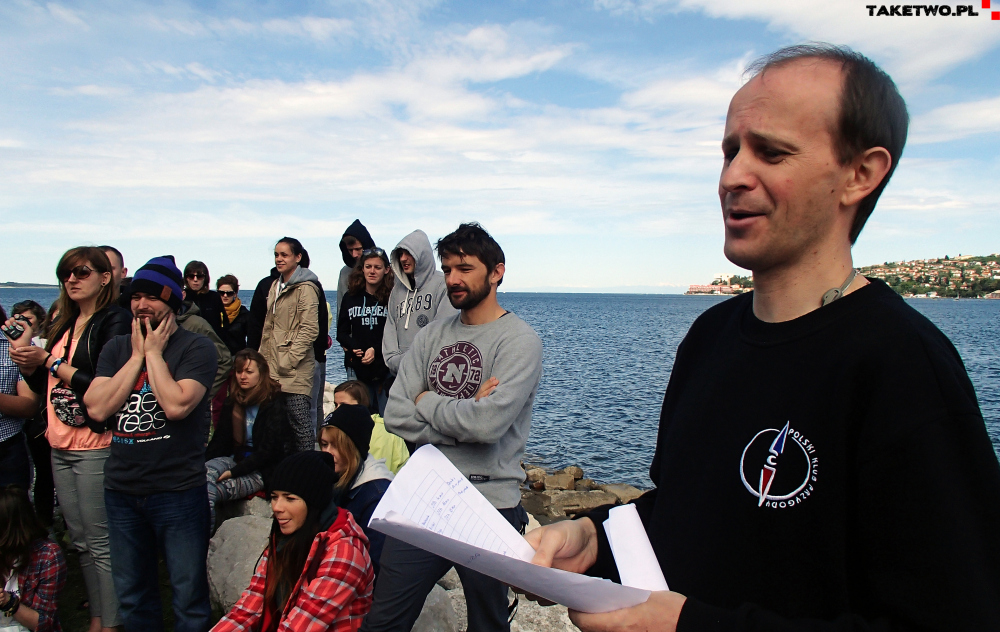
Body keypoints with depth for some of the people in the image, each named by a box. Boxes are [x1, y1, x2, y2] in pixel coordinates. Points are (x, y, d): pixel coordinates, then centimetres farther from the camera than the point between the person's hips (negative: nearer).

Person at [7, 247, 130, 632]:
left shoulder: (115, 322, -10)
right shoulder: (64, 324, 15)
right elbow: (48, 387, 20)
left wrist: (50, 361, -13)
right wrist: (28, 367, 1)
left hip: (95, 447, -8)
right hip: (60, 446, 8)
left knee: (101, 543, -1)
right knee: (80, 541, 15)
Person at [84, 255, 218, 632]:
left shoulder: (196, 348, -6)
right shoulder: (117, 349, 10)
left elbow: (176, 405, -21)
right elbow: (97, 408, -4)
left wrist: (155, 352, -11)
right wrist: (138, 355, -6)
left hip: (178, 490, -5)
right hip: (121, 489, 5)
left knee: (188, 599, 4)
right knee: (131, 598, 18)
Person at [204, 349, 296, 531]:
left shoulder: (274, 405, -9)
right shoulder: (232, 402, 10)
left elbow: (269, 451, -14)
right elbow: (220, 441, 10)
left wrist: (233, 472, -20)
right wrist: (201, 462, -9)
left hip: (264, 469, -6)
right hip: (236, 458, 6)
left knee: (209, 493, -28)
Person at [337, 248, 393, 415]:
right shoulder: (351, 299, 10)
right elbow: (341, 333, 12)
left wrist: (376, 350, -16)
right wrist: (355, 347, -6)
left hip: (385, 369, -3)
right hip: (359, 368, 4)